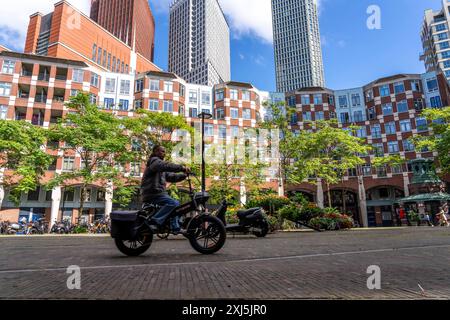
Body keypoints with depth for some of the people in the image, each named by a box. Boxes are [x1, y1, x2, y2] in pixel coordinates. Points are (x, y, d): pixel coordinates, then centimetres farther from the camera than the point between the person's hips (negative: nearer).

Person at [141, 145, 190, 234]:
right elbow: (166, 166, -27)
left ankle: (176, 228, 18)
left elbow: (171, 176, 17)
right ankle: (155, 221, -26)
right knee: (173, 203, -25)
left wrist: (184, 175, 2)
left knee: (176, 204, 17)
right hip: (152, 194, -10)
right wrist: (182, 168, -32)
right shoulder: (154, 161, -5)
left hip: (159, 192, 10)